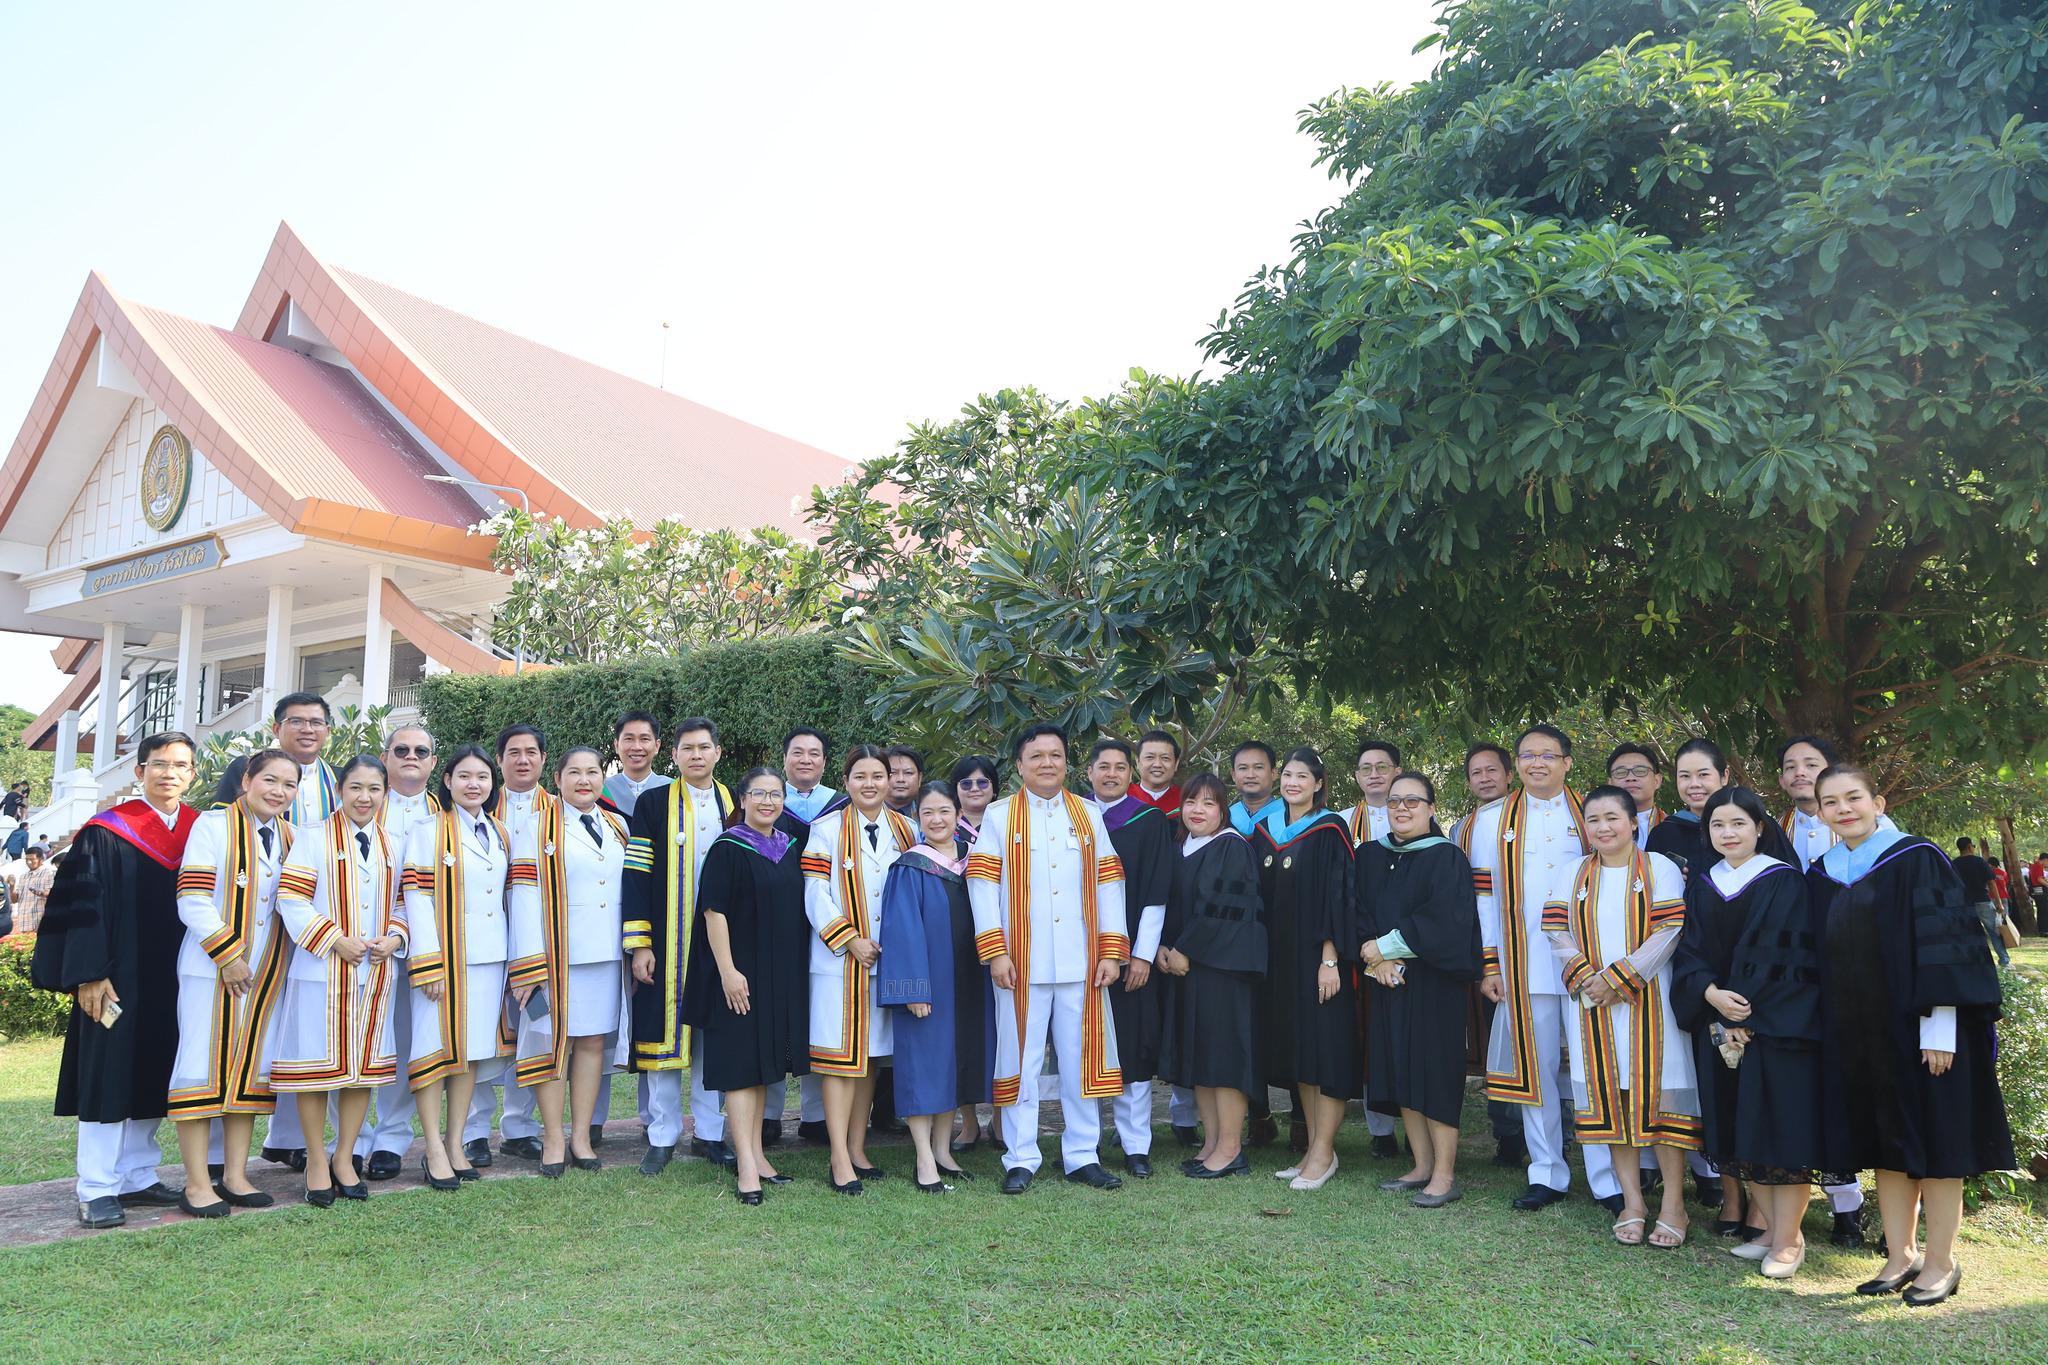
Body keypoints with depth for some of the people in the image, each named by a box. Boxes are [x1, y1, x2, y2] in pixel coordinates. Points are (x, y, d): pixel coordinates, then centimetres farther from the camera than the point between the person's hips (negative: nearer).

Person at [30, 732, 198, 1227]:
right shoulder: (106, 833, -6)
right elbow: (82, 906, -9)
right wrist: (88, 975, -15)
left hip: (174, 981, 5)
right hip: (118, 978, -4)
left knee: (152, 1078, 10)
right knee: (108, 1078, 0)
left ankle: (136, 1177, 20)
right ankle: (97, 1190, 7)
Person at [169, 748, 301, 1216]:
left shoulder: (290, 838, 10)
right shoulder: (214, 825, -5)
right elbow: (192, 900, -11)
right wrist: (228, 954, -15)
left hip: (267, 973, 5)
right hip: (213, 967, -5)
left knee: (253, 1068, 8)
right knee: (205, 1067, -2)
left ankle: (235, 1176, 16)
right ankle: (197, 1184, 6)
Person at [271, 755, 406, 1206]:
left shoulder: (393, 846, 11)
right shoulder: (314, 839, -2)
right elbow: (291, 901, -9)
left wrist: (394, 939, -5)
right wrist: (337, 940, -16)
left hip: (376, 972, 4)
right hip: (321, 971, -4)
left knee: (365, 1064, 9)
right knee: (317, 1064, 1)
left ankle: (344, 1158, 23)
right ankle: (317, 1163, 15)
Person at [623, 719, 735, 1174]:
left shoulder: (735, 807, 8)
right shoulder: (653, 806, 0)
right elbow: (636, 877, -3)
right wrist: (639, 944, -10)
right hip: (667, 944, -2)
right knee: (665, 1031, 0)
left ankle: (710, 1133, 17)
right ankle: (662, 1137, 11)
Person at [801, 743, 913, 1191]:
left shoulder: (905, 830, 9)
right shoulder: (827, 830, -3)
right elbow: (815, 896, -7)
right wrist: (850, 940, -13)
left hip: (886, 958, 4)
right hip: (839, 960, -4)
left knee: (869, 1056, 10)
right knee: (840, 1056, -4)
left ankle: (857, 1149, 19)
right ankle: (839, 1159, 0)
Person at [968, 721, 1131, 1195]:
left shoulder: (1088, 816, 10)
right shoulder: (999, 816, 4)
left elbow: (1109, 886, 8)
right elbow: (983, 885, -2)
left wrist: (1112, 952, 0)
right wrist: (995, 952, -10)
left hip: (1081, 962, 2)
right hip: (1022, 963, -2)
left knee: (1082, 1059, 7)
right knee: (1022, 1060, 3)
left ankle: (1082, 1156, 18)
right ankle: (1021, 1160, 13)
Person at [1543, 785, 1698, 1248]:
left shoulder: (1660, 869, -1)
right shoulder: (1574, 875, 10)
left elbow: (1670, 930, -10)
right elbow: (1557, 932, 4)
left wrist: (1618, 977, -14)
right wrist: (1586, 978, -12)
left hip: (1649, 1003, -3)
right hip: (1593, 1005, 3)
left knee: (1659, 1096, -3)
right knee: (1611, 1099, 4)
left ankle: (1673, 1205, 6)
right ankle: (1632, 1202, 12)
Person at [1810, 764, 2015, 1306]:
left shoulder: (1915, 860, -9)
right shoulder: (1821, 876, 8)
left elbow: (1945, 945, -13)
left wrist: (1939, 1029, -18)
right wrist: (1830, 1032, 7)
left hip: (1919, 1028, -5)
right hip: (1859, 1033, 5)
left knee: (1934, 1141, 3)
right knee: (1886, 1143, 11)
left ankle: (1941, 1262, 14)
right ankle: (1900, 1257, 20)